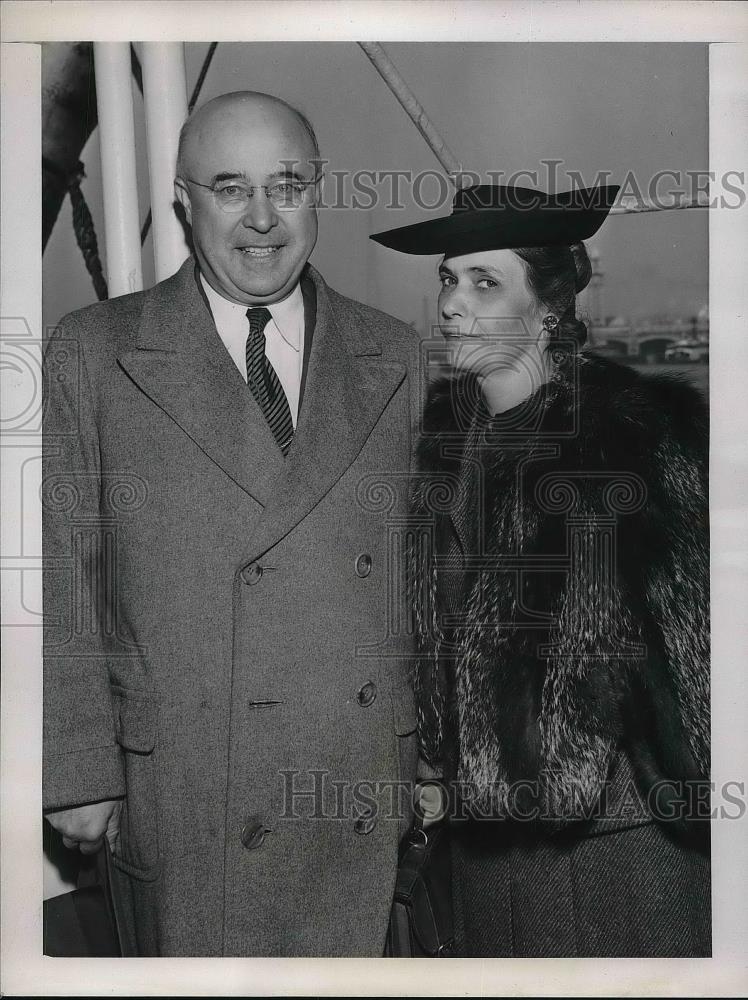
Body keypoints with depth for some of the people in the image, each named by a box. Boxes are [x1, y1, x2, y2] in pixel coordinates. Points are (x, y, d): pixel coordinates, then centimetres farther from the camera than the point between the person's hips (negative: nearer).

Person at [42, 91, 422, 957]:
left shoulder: (395, 359, 4)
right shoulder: (91, 354, -3)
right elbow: (60, 585, -3)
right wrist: (79, 775, -5)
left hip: (371, 793, 3)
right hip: (183, 802, -2)